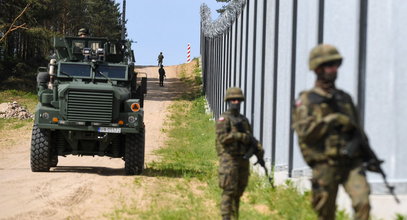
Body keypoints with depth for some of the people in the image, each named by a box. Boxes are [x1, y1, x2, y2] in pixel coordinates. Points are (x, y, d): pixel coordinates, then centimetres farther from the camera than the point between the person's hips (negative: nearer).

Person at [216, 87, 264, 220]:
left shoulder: (244, 120, 17)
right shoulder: (224, 119, -5)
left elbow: (250, 139, 17)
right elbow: (222, 137, -18)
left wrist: (259, 149, -2)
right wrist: (241, 136, -20)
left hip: (243, 160, 7)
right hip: (229, 159, -7)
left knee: (239, 191, 9)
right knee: (229, 191, -9)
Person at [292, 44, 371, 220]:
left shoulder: (344, 98, 16)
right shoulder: (306, 100, 1)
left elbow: (357, 129, 23)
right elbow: (304, 131, -14)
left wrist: (369, 156, 17)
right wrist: (332, 120, -16)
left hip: (352, 163, 3)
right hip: (325, 164, -3)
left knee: (362, 202, -18)